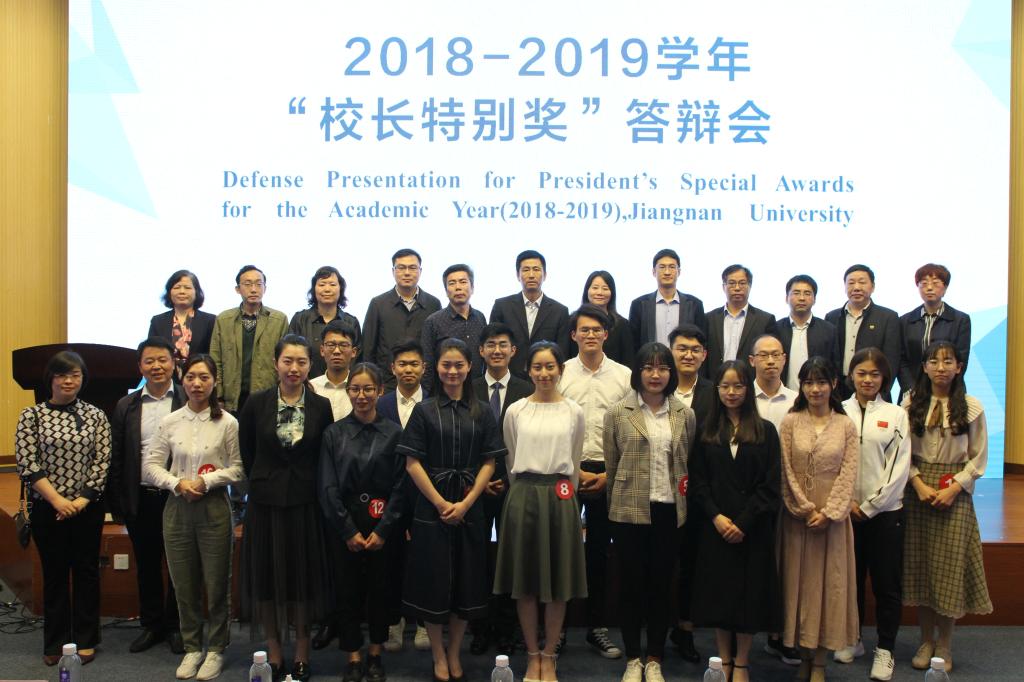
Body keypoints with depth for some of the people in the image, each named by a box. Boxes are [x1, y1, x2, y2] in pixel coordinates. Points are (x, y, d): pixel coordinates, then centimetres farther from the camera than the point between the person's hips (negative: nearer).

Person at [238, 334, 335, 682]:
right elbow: (247, 452, 7)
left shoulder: (321, 406, -2)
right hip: (265, 502, 1)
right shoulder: (256, 404, -2)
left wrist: (310, 484, 2)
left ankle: (301, 651, 20)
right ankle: (273, 651, 21)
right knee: (266, 575, 7)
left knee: (303, 575, 6)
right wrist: (263, 484, 8)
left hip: (305, 502, 0)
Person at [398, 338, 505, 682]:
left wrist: (466, 503, -10)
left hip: (469, 508, 2)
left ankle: (454, 653, 23)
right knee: (434, 579, 3)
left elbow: (488, 463, 2)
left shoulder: (482, 412, 5)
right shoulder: (424, 410, 0)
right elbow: (413, 463, -4)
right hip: (432, 507, -2)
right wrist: (440, 502, -11)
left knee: (467, 580, 7)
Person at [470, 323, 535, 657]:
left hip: (513, 488, 0)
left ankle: (506, 629, 17)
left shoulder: (527, 391, 1)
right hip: (476, 487, 1)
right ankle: (480, 629, 17)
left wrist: (511, 480, -6)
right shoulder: (467, 390, 4)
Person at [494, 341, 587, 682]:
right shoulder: (515, 411, 2)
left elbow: (574, 464, 11)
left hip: (560, 499, 0)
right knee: (526, 582, 6)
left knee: (558, 584, 5)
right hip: (523, 497, 0)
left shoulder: (575, 412, 2)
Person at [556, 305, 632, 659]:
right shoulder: (560, 373, -1)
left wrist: (608, 474, -5)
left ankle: (597, 627, 20)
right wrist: (574, 472, -7)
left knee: (599, 551, 10)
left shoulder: (624, 376, 2)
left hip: (607, 473, 1)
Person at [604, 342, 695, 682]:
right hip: (629, 512, -2)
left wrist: (683, 504, 6)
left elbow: (688, 464, 9)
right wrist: (616, 506, 6)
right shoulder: (617, 413, -1)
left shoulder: (685, 415, 5)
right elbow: (611, 465, 3)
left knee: (661, 583, 8)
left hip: (669, 511, 2)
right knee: (631, 583, 6)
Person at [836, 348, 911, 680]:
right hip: (846, 510, 1)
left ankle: (885, 649, 16)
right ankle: (851, 639, 27)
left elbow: (899, 467, -3)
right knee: (850, 578, 11)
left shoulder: (896, 415, 1)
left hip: (885, 512, -1)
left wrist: (870, 506, -8)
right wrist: (847, 502, -8)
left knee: (887, 583, 4)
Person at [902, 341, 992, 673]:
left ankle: (945, 645, 16)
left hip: (955, 494, -1)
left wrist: (953, 489, -10)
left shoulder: (971, 407, -2)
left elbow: (978, 459, 0)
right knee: (919, 565, 5)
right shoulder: (912, 404, 1)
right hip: (918, 492, 1)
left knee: (949, 565, 1)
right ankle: (926, 640, 19)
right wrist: (919, 484, -11)